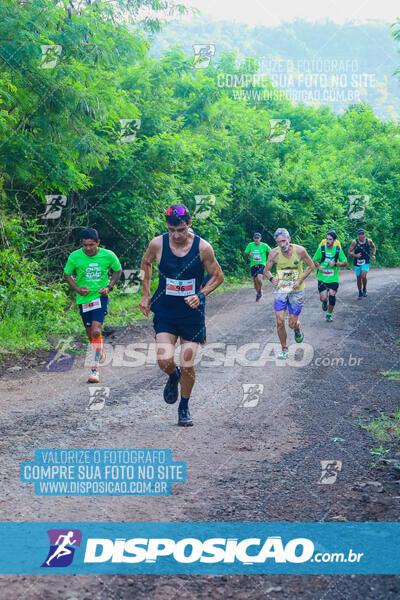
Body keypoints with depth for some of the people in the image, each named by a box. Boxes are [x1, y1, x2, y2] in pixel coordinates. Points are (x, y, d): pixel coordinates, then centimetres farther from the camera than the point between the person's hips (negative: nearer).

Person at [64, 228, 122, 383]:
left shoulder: (108, 255, -9)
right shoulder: (74, 257, -8)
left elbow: (118, 270, 9)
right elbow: (67, 274, 6)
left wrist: (109, 287, -5)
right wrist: (78, 289, -9)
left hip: (100, 297, -2)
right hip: (84, 299, 3)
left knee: (96, 331, -19)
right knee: (90, 335, 11)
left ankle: (95, 370, -14)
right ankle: (100, 352, 44)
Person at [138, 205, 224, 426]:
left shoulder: (203, 247, -12)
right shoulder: (157, 244, -8)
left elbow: (218, 276, 2)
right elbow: (146, 263, 14)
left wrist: (200, 295, -13)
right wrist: (145, 295, 11)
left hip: (192, 313, -1)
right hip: (165, 311, 1)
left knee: (187, 367, 1)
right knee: (164, 361, -15)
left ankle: (184, 407, 26)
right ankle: (173, 377, 22)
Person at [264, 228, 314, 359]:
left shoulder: (300, 250, -13)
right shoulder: (274, 253, -10)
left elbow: (311, 266, 1)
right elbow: (266, 270, 4)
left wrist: (300, 280, -12)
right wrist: (272, 278, -18)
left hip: (296, 291, -1)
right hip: (280, 290, 1)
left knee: (292, 324, 1)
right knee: (280, 322, -7)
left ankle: (298, 328, 39)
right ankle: (284, 349, 13)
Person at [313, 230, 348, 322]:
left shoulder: (338, 250, -2)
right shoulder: (321, 249, -3)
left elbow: (345, 262, 2)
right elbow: (314, 260, 8)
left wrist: (335, 264, -15)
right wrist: (318, 266, -13)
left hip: (333, 279, 0)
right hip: (322, 278, 0)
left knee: (332, 297, -2)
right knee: (323, 298, -9)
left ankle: (329, 315, 20)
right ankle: (325, 303, 30)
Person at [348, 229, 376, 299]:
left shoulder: (369, 241, -2)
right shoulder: (354, 242, -8)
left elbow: (373, 247, 18)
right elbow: (349, 251, -6)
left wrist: (374, 255, 4)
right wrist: (355, 255, -24)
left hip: (366, 262, -1)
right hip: (357, 263, 1)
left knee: (363, 276, -20)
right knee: (359, 278, 7)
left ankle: (364, 288, 8)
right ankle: (360, 293, 27)